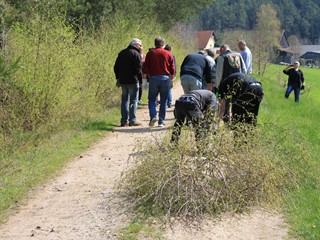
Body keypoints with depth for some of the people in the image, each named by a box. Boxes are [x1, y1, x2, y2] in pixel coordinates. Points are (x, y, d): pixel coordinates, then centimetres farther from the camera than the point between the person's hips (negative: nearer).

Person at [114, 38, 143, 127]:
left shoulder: (122, 53, 14)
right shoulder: (136, 54, -9)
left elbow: (116, 67, 16)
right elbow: (138, 68, -15)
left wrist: (118, 78, 21)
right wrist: (141, 79, -8)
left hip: (122, 81, 7)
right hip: (133, 81, -6)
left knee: (124, 100, 11)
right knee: (133, 100, 0)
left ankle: (124, 121, 9)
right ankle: (132, 120, -2)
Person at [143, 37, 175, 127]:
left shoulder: (150, 53, 3)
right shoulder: (168, 54, 4)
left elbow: (145, 66, 3)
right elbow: (172, 68, 6)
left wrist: (145, 75, 15)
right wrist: (171, 76, 20)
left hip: (153, 78, 0)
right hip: (165, 78, 0)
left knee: (152, 99, 8)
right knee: (163, 101, 7)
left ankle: (153, 116, -14)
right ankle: (161, 121, 6)